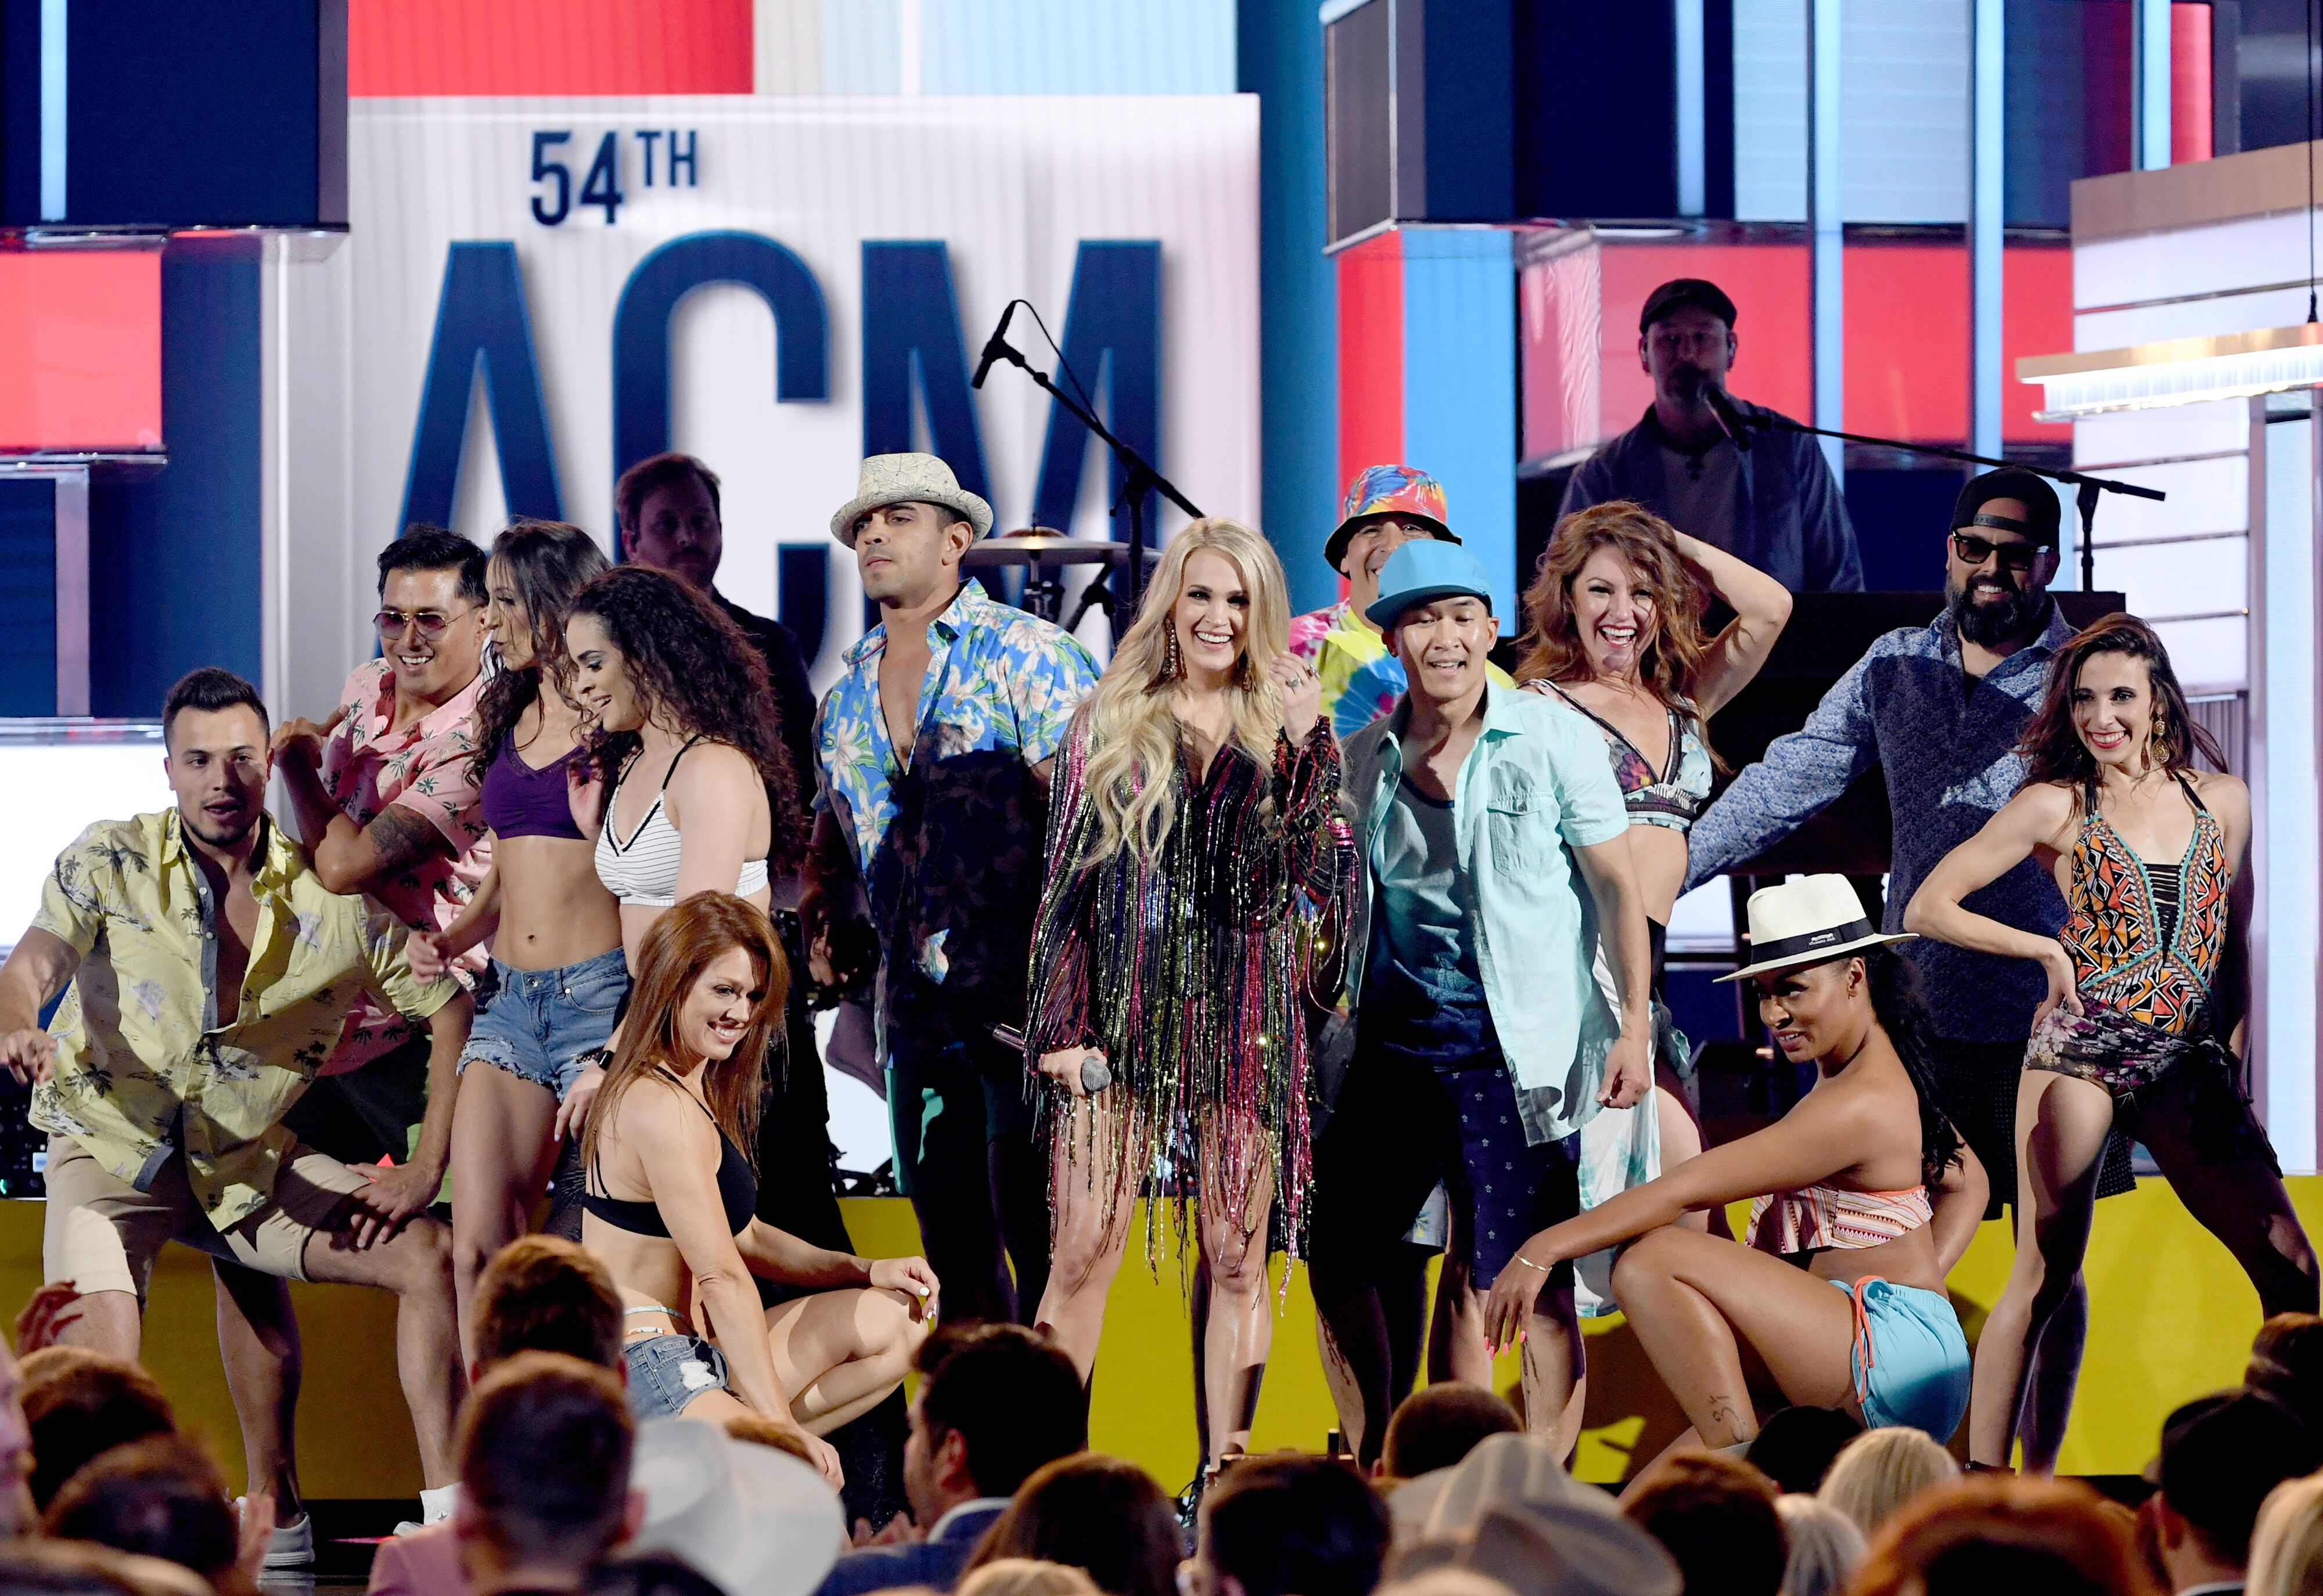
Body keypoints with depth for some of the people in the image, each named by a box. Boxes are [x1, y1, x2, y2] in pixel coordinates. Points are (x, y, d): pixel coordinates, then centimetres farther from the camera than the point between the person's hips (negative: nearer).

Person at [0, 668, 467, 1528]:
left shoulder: (332, 892, -5)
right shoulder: (110, 863, -9)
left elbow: (452, 1012, 1)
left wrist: (426, 1172, -8)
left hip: (253, 1161, 3)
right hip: (112, 1155, -3)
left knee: (432, 1254, -13)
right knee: (96, 1360, -28)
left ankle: (450, 1514, -7)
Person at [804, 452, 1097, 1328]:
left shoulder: (1026, 655, -4)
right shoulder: (847, 697, 17)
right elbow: (833, 837, 29)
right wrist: (823, 916, 9)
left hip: (1025, 1001, -7)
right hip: (918, 1009, 7)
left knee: (1031, 1225, -8)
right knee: (949, 1233, 8)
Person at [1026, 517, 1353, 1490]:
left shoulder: (1283, 728, 8)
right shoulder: (1111, 726, 8)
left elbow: (1313, 879, -4)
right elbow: (1067, 882, 7)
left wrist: (1303, 751, -12)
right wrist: (1061, 1025, -1)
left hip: (1246, 1020, 1)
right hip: (1127, 1009, -1)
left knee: (1237, 1258, 3)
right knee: (1085, 1252, -5)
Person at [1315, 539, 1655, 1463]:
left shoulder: (1550, 738, -4)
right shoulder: (1366, 756, 8)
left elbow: (1616, 885, -2)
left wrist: (1634, 1024, -8)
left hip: (1513, 1050, -5)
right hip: (1394, 1042, 5)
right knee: (1335, 1251, 9)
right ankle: (1380, 1450, 27)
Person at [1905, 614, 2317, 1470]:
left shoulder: (2224, 802, 12)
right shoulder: (2055, 806, 3)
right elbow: (1928, 908, 2)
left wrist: (2230, 1053, 12)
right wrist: (2045, 948, -5)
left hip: (2187, 1067, 3)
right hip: (2081, 1053, -3)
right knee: (2045, 1277, -6)